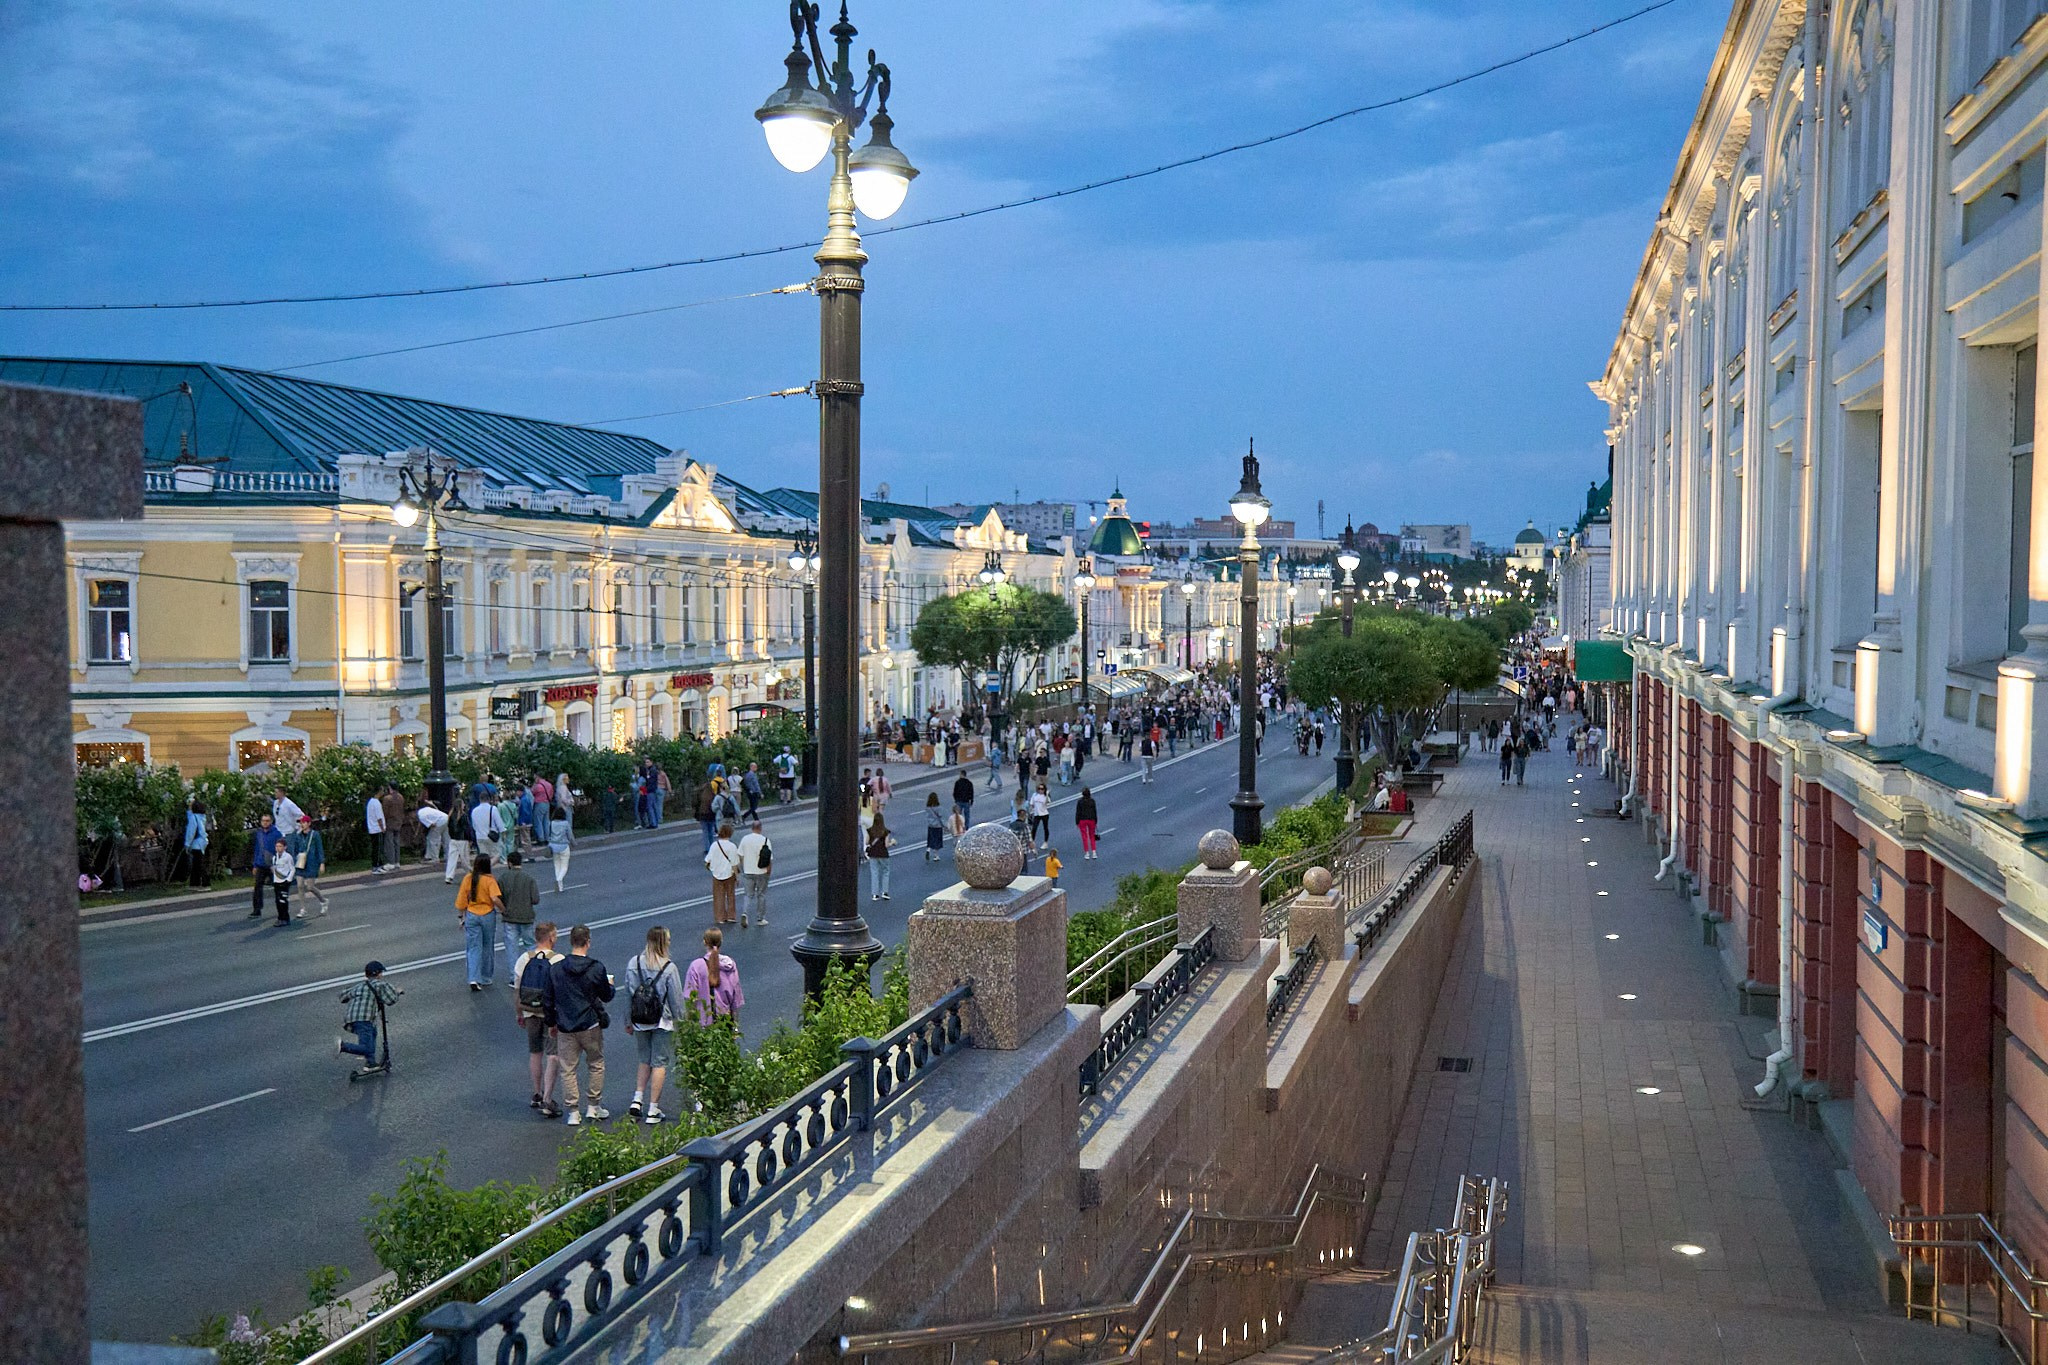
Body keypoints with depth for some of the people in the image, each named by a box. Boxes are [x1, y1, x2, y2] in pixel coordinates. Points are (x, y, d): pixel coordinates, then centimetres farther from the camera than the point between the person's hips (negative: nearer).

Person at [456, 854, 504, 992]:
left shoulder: (468, 879, -3)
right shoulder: (490, 880, -12)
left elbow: (461, 900, 2)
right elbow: (495, 898, -25)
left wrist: (461, 916, 12)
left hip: (471, 915, 2)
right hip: (488, 915, -2)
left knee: (473, 948, 3)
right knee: (487, 947, 14)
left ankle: (474, 979, -12)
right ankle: (485, 978, 24)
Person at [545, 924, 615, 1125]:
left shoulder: (555, 969, -4)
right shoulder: (596, 968, -11)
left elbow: (547, 1001, 3)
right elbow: (606, 995, 2)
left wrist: (552, 1022, 18)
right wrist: (611, 986, 25)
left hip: (565, 1028, 2)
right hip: (590, 1026, -1)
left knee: (568, 1069, 8)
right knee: (596, 1065, 17)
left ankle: (573, 1112, 10)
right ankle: (593, 1107, 21)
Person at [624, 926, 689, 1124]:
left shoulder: (633, 963, -4)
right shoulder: (669, 968, -16)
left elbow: (628, 994, 3)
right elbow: (676, 1000, -10)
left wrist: (628, 1021, 14)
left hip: (640, 1022, 4)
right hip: (662, 1022, -4)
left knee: (645, 1061, 21)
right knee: (659, 1063, 5)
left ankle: (637, 1100, 8)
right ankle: (653, 1110, 8)